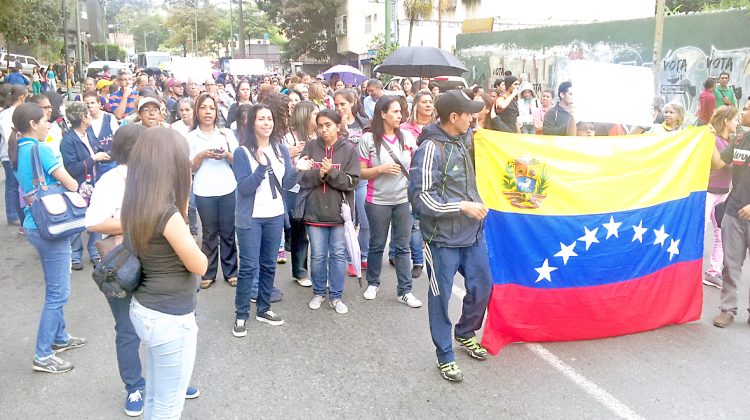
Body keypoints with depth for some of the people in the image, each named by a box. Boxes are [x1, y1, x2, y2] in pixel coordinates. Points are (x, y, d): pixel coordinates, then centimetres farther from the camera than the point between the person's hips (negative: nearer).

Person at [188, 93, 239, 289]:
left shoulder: (227, 133, 8)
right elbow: (189, 168, 2)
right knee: (209, 234, 5)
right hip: (204, 192, -1)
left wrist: (226, 155, -12)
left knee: (228, 233, 5)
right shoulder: (191, 137, 4)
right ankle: (208, 273, 16)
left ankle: (230, 271, 15)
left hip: (228, 190, 1)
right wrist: (202, 155, -14)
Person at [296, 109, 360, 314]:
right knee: (318, 255, 10)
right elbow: (302, 178, -3)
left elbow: (352, 181, -8)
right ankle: (318, 292, 28)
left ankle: (336, 296, 21)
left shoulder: (349, 149, -3)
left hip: (339, 211, -1)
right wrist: (319, 174, -21)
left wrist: (331, 173, -21)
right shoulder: (310, 146, 1)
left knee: (338, 255, 8)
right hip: (314, 210, 1)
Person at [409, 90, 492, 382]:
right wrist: (463, 206, -18)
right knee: (441, 296, 6)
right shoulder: (430, 149, -17)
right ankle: (445, 355, 23)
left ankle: (465, 333, 42)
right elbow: (422, 198, -20)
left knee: (482, 286, 17)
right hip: (443, 238, -8)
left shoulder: (459, 143, 8)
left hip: (472, 233, 8)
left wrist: (476, 206, 14)